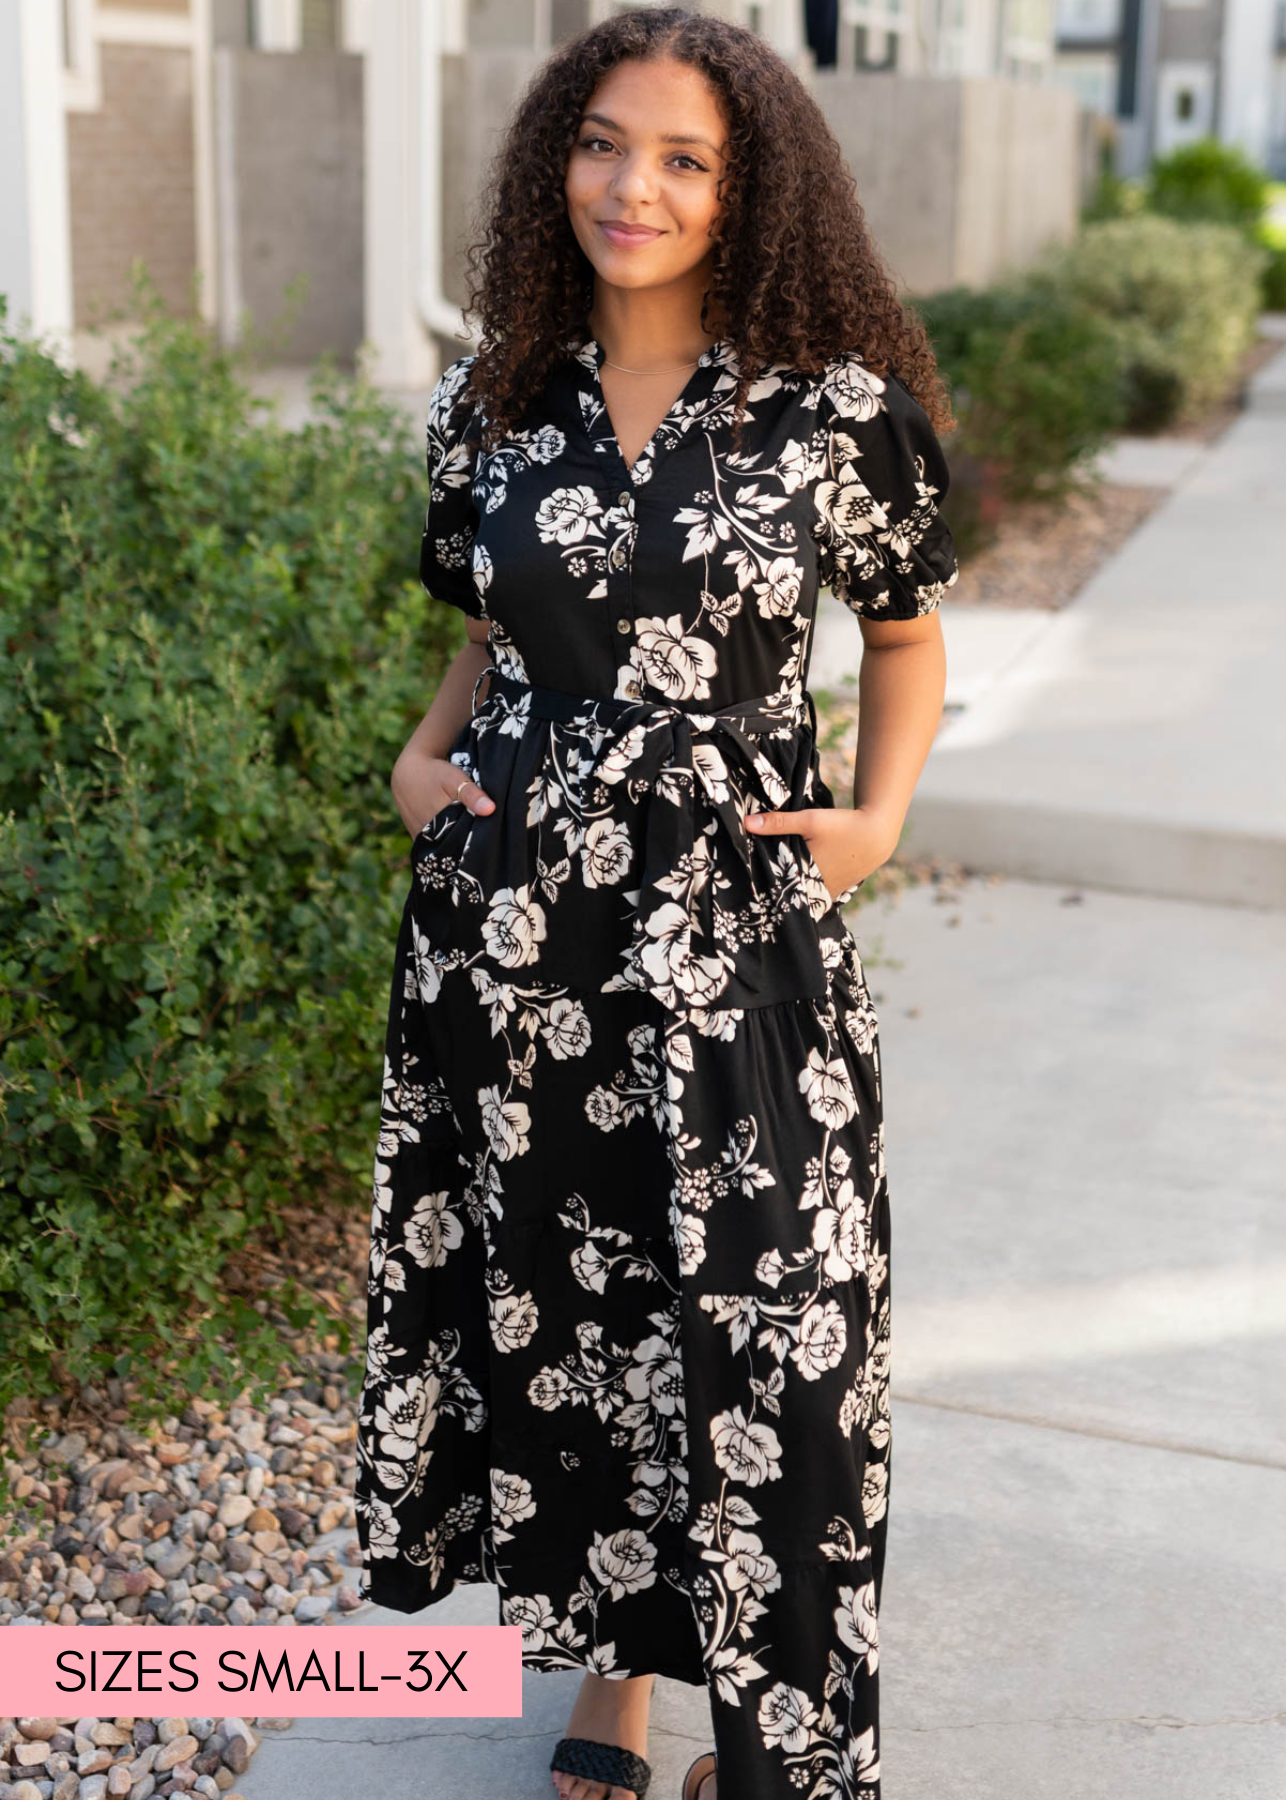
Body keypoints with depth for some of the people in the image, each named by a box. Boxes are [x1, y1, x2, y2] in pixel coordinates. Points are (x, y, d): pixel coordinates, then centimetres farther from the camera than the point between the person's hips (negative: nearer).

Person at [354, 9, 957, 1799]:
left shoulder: (843, 409, -4)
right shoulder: (494, 406, 5)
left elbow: (905, 632, 9)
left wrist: (880, 815, -5)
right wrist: (425, 759, 2)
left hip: (735, 929, -3)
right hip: (515, 918, 3)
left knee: (759, 1319, 1)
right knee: (555, 1298, 13)